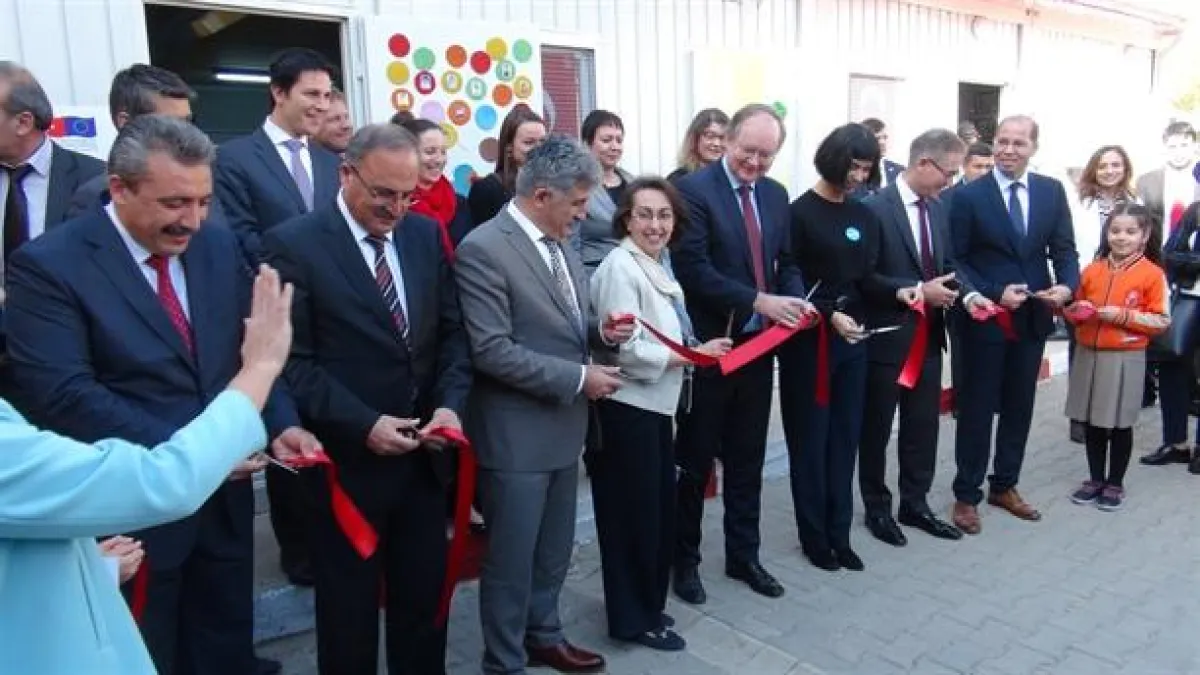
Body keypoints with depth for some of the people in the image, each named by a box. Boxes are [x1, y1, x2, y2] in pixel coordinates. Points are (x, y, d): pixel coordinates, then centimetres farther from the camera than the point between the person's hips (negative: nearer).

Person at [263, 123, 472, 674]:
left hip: (422, 454, 5)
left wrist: (449, 403, -9)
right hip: (347, 459, -4)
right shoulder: (293, 244, -11)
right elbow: (293, 361, -13)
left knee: (424, 598, 18)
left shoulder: (426, 235, 5)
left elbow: (451, 332, 7)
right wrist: (363, 424, -20)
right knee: (349, 610, 14)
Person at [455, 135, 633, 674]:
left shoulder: (560, 244, 8)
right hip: (517, 434, -8)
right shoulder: (483, 249, -19)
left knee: (553, 551, 22)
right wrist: (578, 378, -20)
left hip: (563, 426, 8)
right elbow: (492, 351, -24)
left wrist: (599, 330, -3)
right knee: (511, 559, 8)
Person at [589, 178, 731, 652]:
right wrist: (692, 354, -18)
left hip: (656, 405, 9)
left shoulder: (659, 265, 11)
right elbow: (626, 349, -24)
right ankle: (632, 618, 20)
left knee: (659, 509, 17)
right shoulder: (620, 266, -17)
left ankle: (647, 605, 34)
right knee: (634, 513, 3)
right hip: (627, 409, -9)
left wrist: (696, 352, 4)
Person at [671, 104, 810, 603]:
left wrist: (796, 301, -7)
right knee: (695, 461, 9)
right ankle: (684, 559, 26)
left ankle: (743, 556, 32)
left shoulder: (776, 194, 9)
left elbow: (786, 262, 14)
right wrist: (758, 300, -24)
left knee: (747, 461, 16)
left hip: (758, 345, 6)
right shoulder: (693, 189, -12)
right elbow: (693, 269, -20)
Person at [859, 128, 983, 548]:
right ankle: (877, 508, 24)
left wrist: (968, 293, -5)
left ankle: (915, 504, 30)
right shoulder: (875, 208, -16)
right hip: (887, 337, -7)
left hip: (928, 335, 7)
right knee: (876, 428, 9)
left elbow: (946, 266, 14)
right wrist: (918, 291, -22)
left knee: (924, 426, 15)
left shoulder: (938, 209, 9)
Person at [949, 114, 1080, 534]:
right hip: (985, 317, -4)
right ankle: (967, 495, 16)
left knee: (1019, 406, 14)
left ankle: (1004, 486, 31)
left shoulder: (1052, 191, 4)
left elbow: (1064, 248, 5)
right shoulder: (968, 195, -8)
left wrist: (1067, 285, -15)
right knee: (977, 408, 4)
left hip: (1033, 317, 4)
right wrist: (994, 294, -20)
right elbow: (956, 260, -9)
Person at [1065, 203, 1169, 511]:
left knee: (1120, 425, 6)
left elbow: (1161, 321, -7)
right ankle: (1095, 479, 25)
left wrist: (1123, 316, -19)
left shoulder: (1152, 274, -6)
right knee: (1093, 422, 12)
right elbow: (1074, 310, 15)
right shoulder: (1092, 270, 6)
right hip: (1088, 355, 4)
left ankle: (1115, 484, 20)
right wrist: (1076, 310, -7)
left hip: (1125, 359, -4)